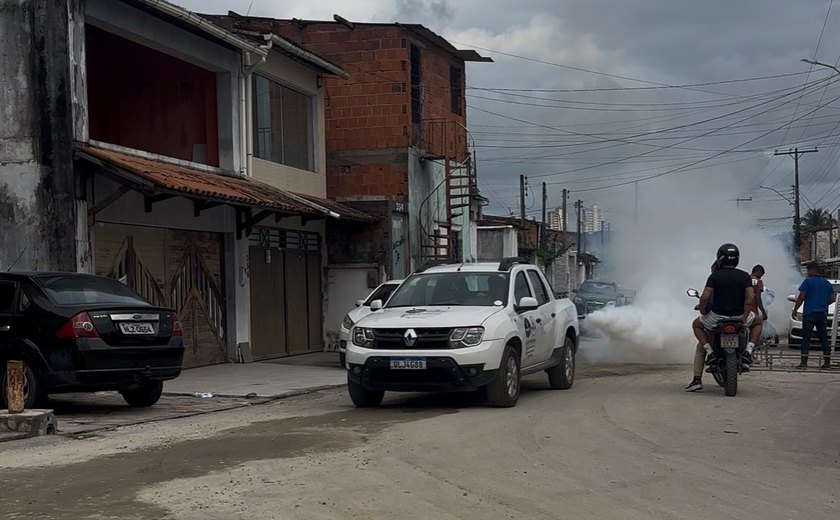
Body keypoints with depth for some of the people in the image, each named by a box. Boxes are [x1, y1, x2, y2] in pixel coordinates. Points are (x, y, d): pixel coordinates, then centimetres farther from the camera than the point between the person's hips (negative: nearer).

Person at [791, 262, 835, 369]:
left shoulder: (808, 281, -7)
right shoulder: (827, 283, 11)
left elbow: (801, 297, -11)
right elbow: (832, 299, 13)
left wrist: (794, 310, -4)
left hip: (809, 313, -5)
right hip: (823, 314, 5)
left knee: (806, 338, -3)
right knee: (823, 338, 8)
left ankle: (803, 362, -8)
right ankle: (827, 363, 6)